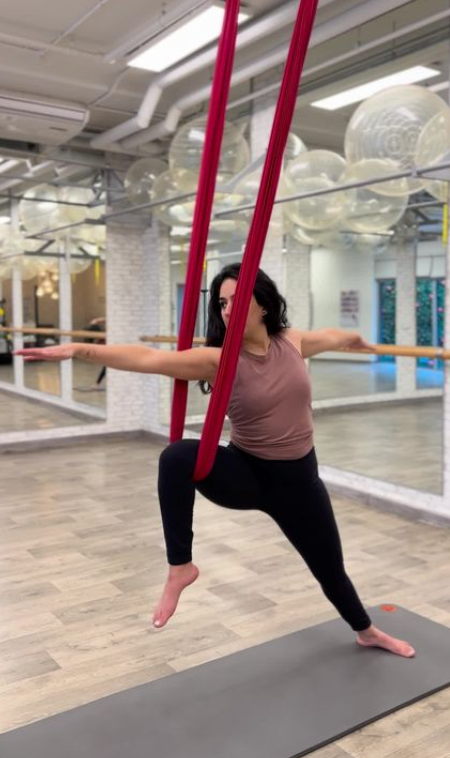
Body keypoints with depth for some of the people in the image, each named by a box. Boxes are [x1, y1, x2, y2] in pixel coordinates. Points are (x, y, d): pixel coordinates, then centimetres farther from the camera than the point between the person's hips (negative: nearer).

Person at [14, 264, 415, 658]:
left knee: (330, 569, 18)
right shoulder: (218, 359, -16)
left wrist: (356, 340, 41)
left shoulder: (293, 342, -5)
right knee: (178, 457, -34)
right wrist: (79, 349, -43)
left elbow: (331, 337, 19)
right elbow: (148, 359, -30)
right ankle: (180, 567, -19)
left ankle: (368, 632, 51)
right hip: (246, 473, -2)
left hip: (298, 479, 3)